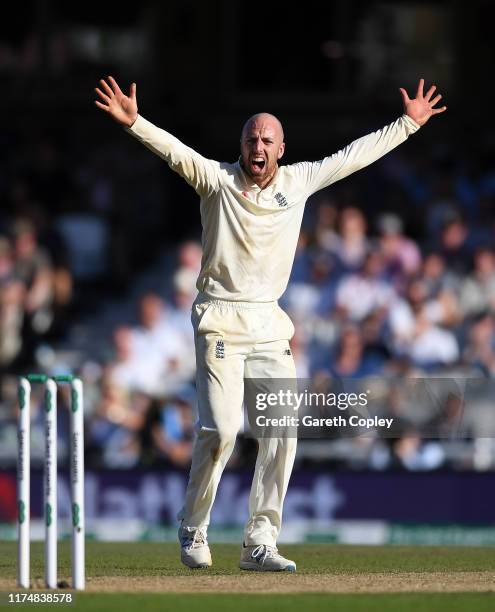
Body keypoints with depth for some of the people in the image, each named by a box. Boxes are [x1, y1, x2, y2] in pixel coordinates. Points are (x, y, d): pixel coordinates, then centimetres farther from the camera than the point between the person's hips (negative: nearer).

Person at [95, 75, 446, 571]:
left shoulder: (299, 181, 7)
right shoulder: (216, 180, -4)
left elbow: (355, 155, 14)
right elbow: (174, 150, -19)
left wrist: (408, 123, 15)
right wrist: (133, 122, -35)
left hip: (271, 325, 4)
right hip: (220, 321, -4)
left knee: (283, 429, -5)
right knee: (220, 428, -13)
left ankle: (259, 542, 1)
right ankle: (192, 531, 6)